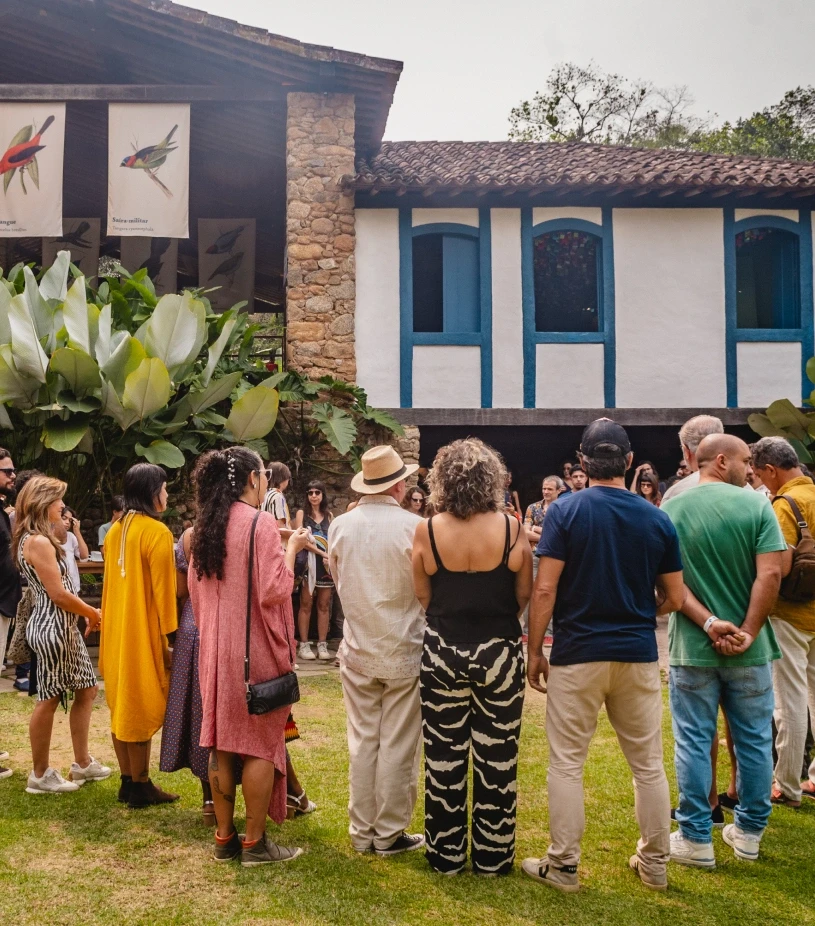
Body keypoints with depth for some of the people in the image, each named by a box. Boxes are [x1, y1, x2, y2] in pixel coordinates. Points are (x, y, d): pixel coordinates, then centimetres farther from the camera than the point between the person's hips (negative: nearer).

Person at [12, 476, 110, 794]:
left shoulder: (39, 539, 14)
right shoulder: (38, 542, -18)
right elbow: (58, 594, -19)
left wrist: (88, 614, 9)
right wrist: (92, 614, -6)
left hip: (65, 627, 10)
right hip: (51, 628, -10)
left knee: (87, 688, 14)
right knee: (49, 699, 0)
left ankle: (82, 763, 24)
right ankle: (40, 776, 13)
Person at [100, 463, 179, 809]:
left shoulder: (115, 530, 8)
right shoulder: (156, 532, -16)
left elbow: (111, 582, 13)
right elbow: (163, 590, -17)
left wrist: (110, 626, 19)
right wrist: (170, 638, -13)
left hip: (117, 630, 8)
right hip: (143, 632, -8)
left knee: (122, 705, 13)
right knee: (142, 709, 1)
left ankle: (128, 782, 23)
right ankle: (141, 787, 9)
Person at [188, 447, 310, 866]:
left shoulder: (207, 526, 7)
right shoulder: (261, 522, -14)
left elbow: (195, 588, 14)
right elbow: (274, 590, -20)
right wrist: (292, 547, -7)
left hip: (215, 647, 7)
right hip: (256, 650, -7)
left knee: (221, 742, 12)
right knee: (260, 744, 3)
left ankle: (224, 837, 20)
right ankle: (255, 843, 9)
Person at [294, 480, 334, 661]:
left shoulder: (329, 515, 14)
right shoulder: (302, 513, 4)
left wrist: (330, 557, -10)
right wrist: (321, 552, -12)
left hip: (326, 562, 3)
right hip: (309, 561, -3)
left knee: (324, 605, 4)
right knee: (306, 604, -4)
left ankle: (322, 645, 7)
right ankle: (304, 645, 0)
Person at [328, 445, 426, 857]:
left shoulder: (340, 526, -4)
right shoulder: (414, 527, -15)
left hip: (357, 651, 3)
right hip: (404, 652, -3)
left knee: (362, 742, 13)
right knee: (398, 746, 7)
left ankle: (362, 830, 23)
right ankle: (390, 833, 16)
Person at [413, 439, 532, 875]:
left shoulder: (427, 531, -9)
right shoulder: (510, 528, -10)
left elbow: (423, 597, -1)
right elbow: (524, 596, -3)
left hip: (442, 653, 1)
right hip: (499, 652, 0)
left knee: (444, 758, 13)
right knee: (497, 759, 12)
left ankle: (446, 855, 24)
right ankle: (492, 857, 23)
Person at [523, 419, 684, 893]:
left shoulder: (566, 511, -9)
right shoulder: (657, 518, 0)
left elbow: (544, 591, -13)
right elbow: (674, 598, 5)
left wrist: (534, 650, -3)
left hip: (578, 654, -3)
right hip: (639, 655, 3)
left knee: (567, 763, 7)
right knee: (649, 763, 14)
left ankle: (563, 866, 14)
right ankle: (655, 863, 25)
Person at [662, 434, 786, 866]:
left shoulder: (670, 510, -2)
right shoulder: (756, 504, -7)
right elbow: (770, 574, -14)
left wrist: (708, 623, -12)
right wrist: (748, 632, -11)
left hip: (692, 648, 1)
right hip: (748, 649, 0)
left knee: (694, 741, 9)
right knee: (754, 740, 15)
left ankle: (696, 839, 16)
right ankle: (749, 832, 27)